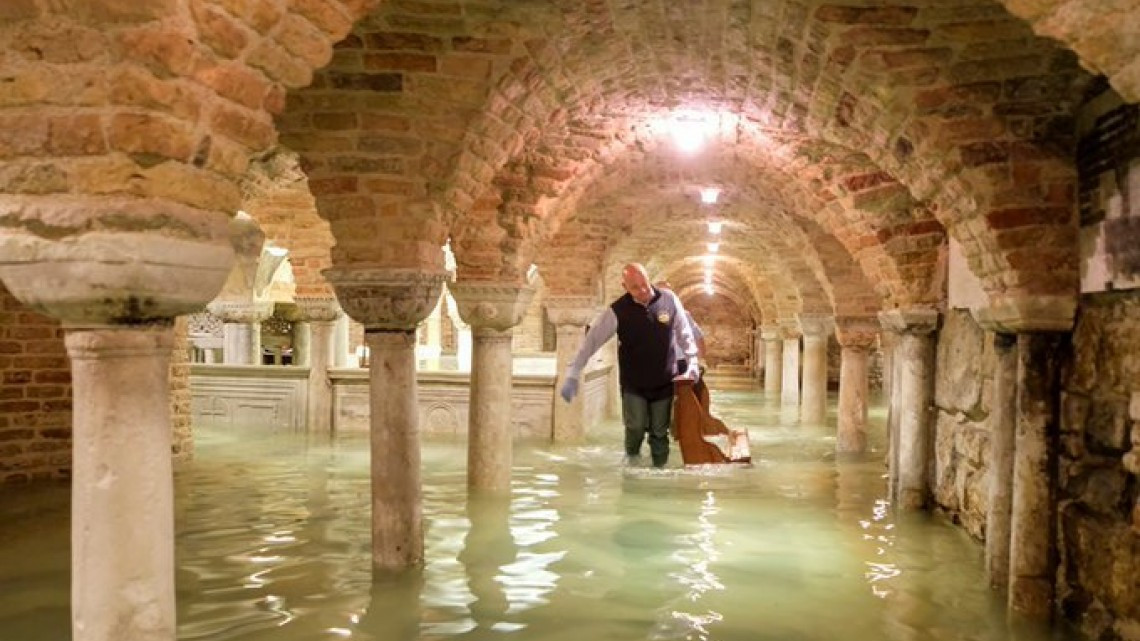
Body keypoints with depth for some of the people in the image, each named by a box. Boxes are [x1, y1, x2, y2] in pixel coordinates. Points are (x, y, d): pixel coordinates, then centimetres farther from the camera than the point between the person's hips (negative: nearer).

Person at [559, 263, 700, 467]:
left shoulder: (669, 300, -11)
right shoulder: (618, 311, -18)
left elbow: (684, 334, 2)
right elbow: (591, 340, -16)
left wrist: (692, 366, -1)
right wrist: (573, 376, -20)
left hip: (664, 382, 2)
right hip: (633, 384, -1)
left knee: (659, 433, 9)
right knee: (636, 427, -12)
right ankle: (631, 461, 19)